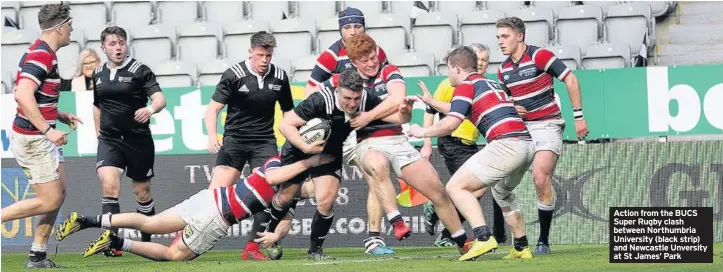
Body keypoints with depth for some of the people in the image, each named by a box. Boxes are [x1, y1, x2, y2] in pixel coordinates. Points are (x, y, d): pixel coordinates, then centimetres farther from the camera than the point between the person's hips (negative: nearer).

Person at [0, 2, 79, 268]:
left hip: (41, 138, 10)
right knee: (49, 201, -7)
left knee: (59, 193, 11)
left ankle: (37, 257, 13)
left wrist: (60, 116, 17)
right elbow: (23, 95, -30)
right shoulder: (42, 55, -19)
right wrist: (48, 130, -31)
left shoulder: (43, 53, 13)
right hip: (32, 140, -10)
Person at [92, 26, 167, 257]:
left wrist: (150, 109, -37)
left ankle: (146, 241, 29)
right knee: (109, 186, -19)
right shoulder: (98, 74, 8)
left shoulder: (139, 71, -6)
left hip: (138, 140, -2)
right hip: (109, 140, 2)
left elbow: (160, 99, -17)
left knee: (143, 192, 10)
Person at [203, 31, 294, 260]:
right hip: (234, 138, -3)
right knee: (218, 190, -14)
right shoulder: (233, 75, -9)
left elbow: (288, 111, 15)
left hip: (265, 141, 3)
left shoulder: (279, 77, 2)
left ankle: (252, 248, -2)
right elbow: (213, 108, -9)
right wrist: (212, 136, -24)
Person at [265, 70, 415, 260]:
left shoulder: (366, 101, -25)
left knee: (326, 202, -13)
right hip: (299, 150, -2)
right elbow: (285, 124, -31)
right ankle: (269, 235, 42)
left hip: (330, 154, 2)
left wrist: (404, 113, -45)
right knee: (285, 198, 13)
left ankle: (316, 249, 8)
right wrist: (305, 147, -42)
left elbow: (397, 117, -22)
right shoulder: (321, 101, -37)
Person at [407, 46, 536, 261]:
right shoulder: (490, 84, 27)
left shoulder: (466, 86, 1)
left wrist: (422, 132, 7)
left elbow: (450, 124, -9)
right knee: (502, 192, 34)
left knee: (456, 186, -6)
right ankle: (521, 248, 30)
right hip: (527, 144, 9)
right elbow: (461, 111, 43)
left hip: (506, 144, -9)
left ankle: (483, 237, -23)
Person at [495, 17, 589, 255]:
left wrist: (579, 116, -14)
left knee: (541, 179, -19)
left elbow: (570, 80, -11)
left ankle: (544, 241, -12)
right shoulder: (503, 70, 9)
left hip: (547, 125, -7)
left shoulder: (539, 56, -12)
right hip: (521, 127, 7)